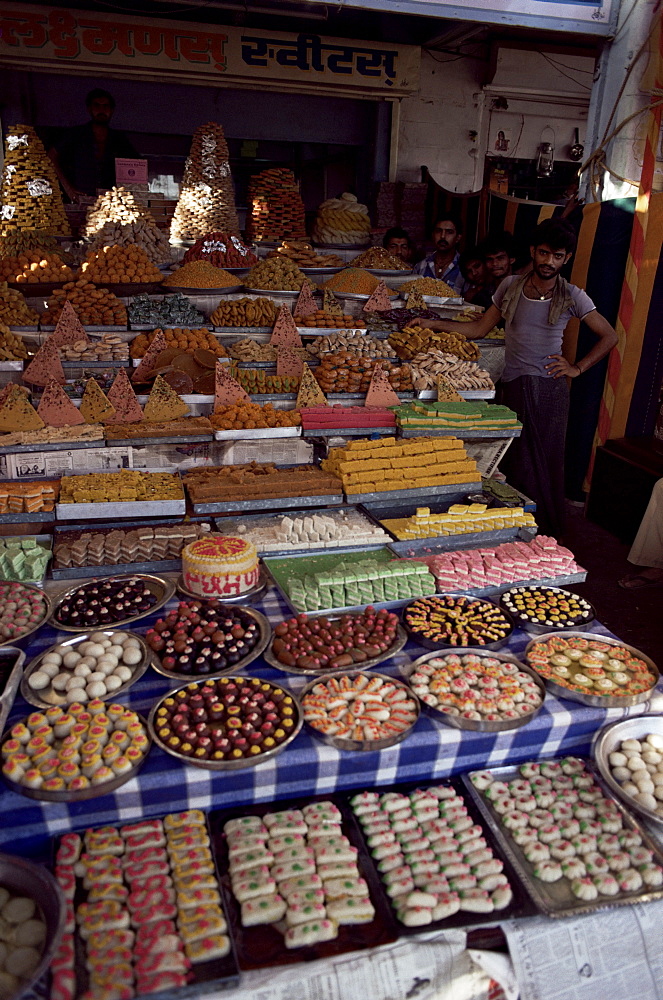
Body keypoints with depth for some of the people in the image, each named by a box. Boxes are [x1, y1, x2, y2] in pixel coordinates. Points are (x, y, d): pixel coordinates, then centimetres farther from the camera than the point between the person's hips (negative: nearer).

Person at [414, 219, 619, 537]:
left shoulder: (572, 296, 1)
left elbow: (609, 336, 9)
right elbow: (480, 328, 14)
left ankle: (545, 534, 11)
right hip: (512, 387, 3)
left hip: (548, 388, -3)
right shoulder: (511, 286, 9)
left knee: (543, 461, -1)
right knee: (512, 461, 4)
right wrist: (435, 324, 7)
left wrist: (577, 368, 1)